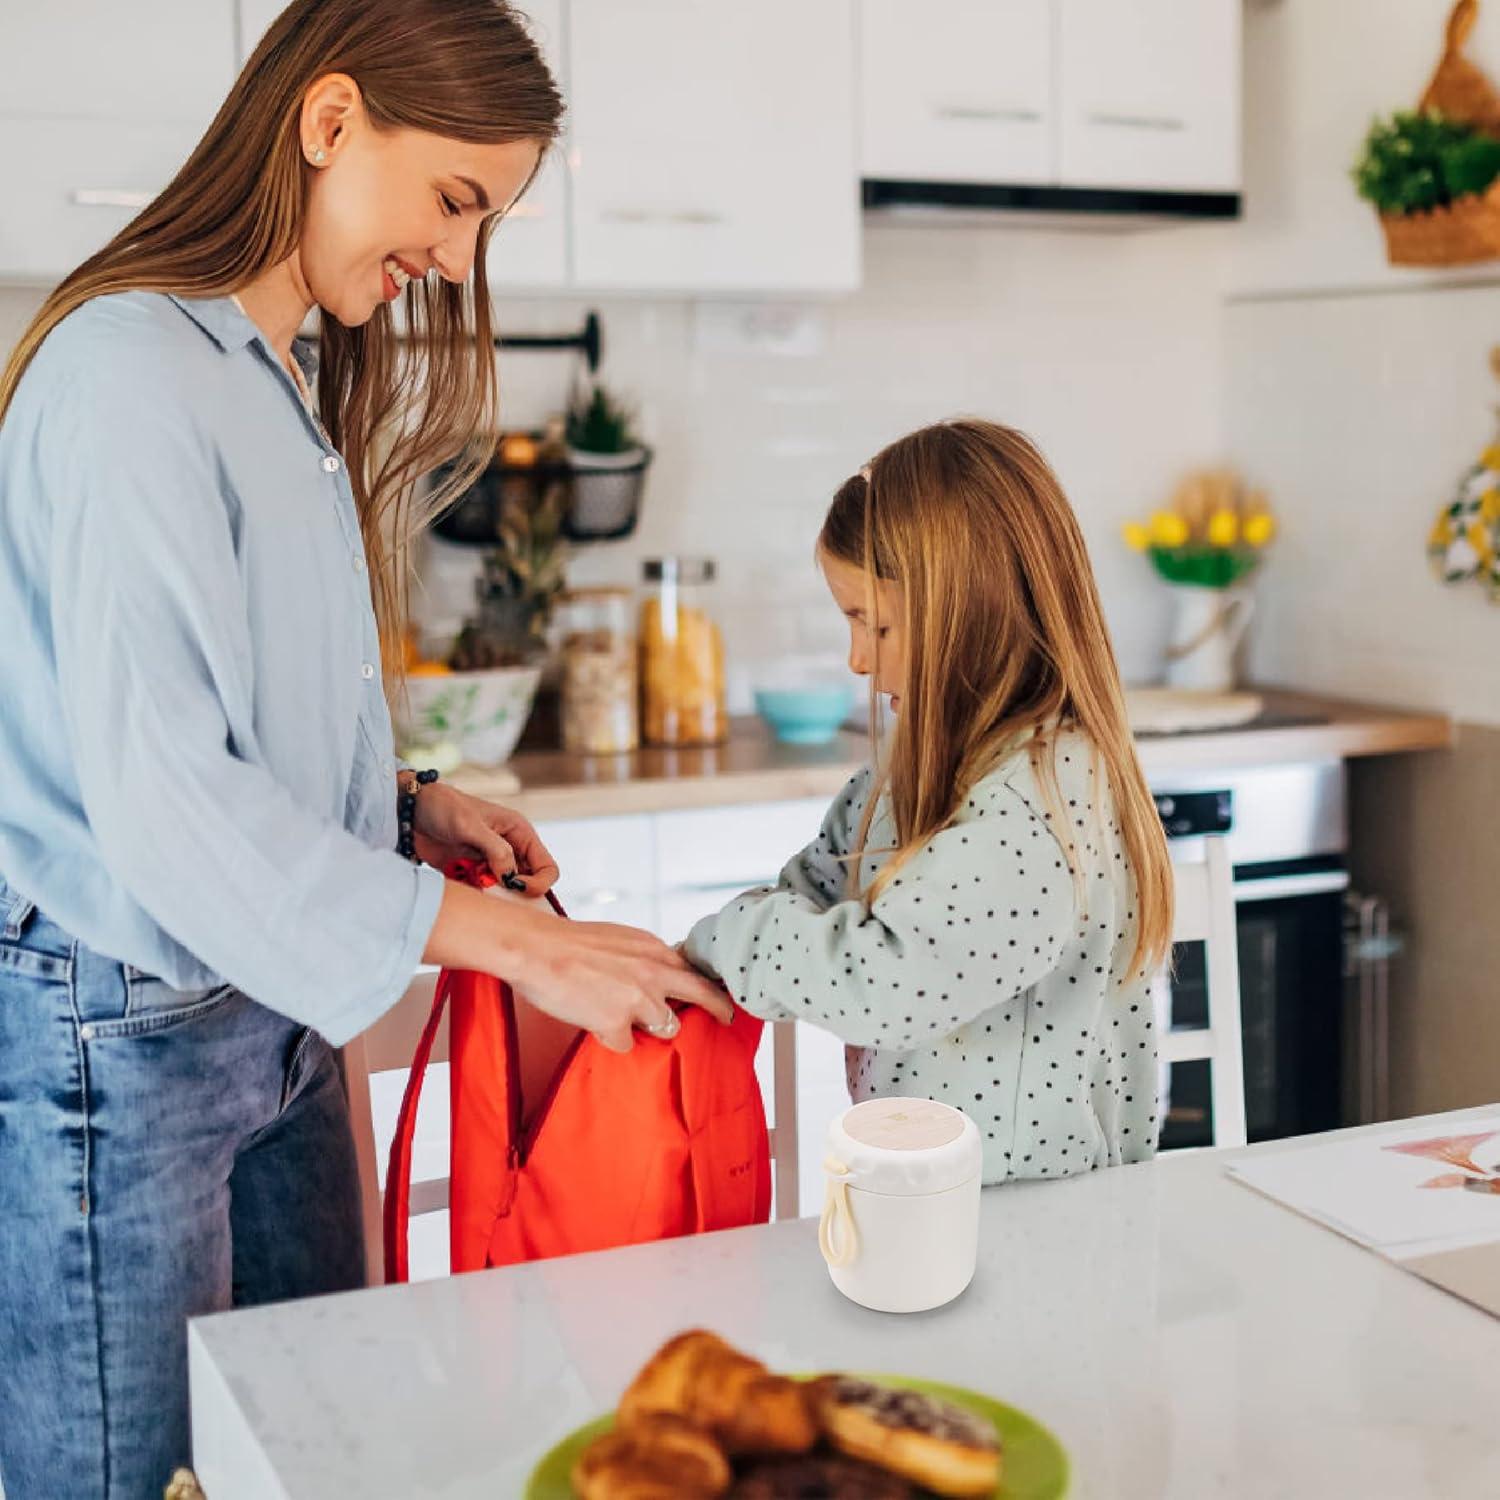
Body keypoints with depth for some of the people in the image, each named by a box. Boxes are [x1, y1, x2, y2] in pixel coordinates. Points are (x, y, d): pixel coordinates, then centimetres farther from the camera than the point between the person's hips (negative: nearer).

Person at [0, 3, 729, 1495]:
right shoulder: (131, 367, -18)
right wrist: (512, 940, -24)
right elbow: (157, 788, -24)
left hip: (270, 1018, 9)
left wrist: (408, 802, 1)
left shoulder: (289, 387, 12)